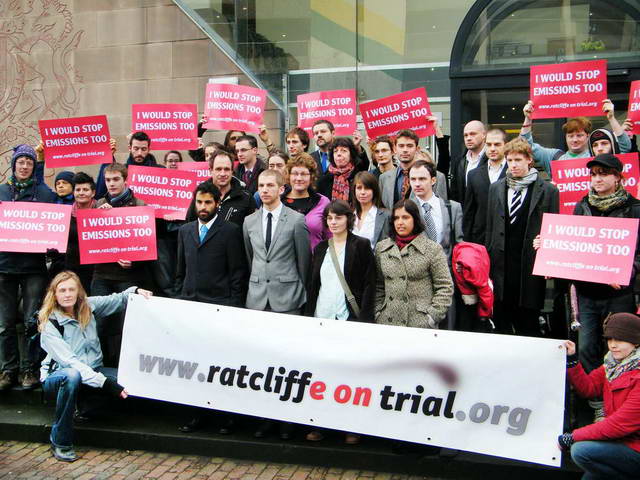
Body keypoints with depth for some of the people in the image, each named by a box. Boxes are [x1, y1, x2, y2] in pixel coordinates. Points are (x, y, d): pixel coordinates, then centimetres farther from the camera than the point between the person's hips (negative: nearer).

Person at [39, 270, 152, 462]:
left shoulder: (87, 306, -1)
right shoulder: (49, 324, -16)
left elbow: (116, 300, 11)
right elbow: (68, 361, -25)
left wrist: (135, 291, -13)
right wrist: (104, 382, -34)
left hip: (92, 370, 5)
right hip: (57, 376, -5)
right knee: (72, 375, -42)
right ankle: (60, 443, -26)